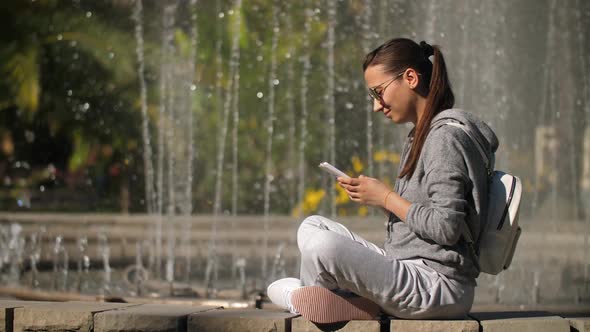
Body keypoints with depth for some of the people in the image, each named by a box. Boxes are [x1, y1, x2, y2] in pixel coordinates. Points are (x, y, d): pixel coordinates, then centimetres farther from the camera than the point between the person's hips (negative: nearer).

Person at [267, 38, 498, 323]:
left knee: (322, 246, -26)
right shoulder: (421, 135, 19)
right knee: (313, 226, 16)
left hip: (438, 284, -11)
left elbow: (447, 228, -21)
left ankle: (302, 300, 7)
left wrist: (387, 198, -10)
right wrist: (375, 197, 5)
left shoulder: (446, 135, -12)